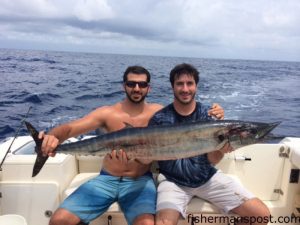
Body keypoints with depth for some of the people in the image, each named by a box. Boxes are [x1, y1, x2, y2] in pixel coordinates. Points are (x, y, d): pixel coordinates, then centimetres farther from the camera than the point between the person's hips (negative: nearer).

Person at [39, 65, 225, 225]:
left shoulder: (158, 112, -1)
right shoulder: (108, 113, -3)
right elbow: (69, 128, -9)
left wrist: (212, 116, -22)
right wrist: (53, 136, -30)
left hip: (141, 181, -1)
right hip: (107, 179, 2)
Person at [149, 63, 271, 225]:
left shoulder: (208, 114, -4)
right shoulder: (159, 119, -9)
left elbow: (212, 160, -7)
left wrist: (221, 149, -29)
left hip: (207, 177, 3)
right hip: (174, 181, -2)